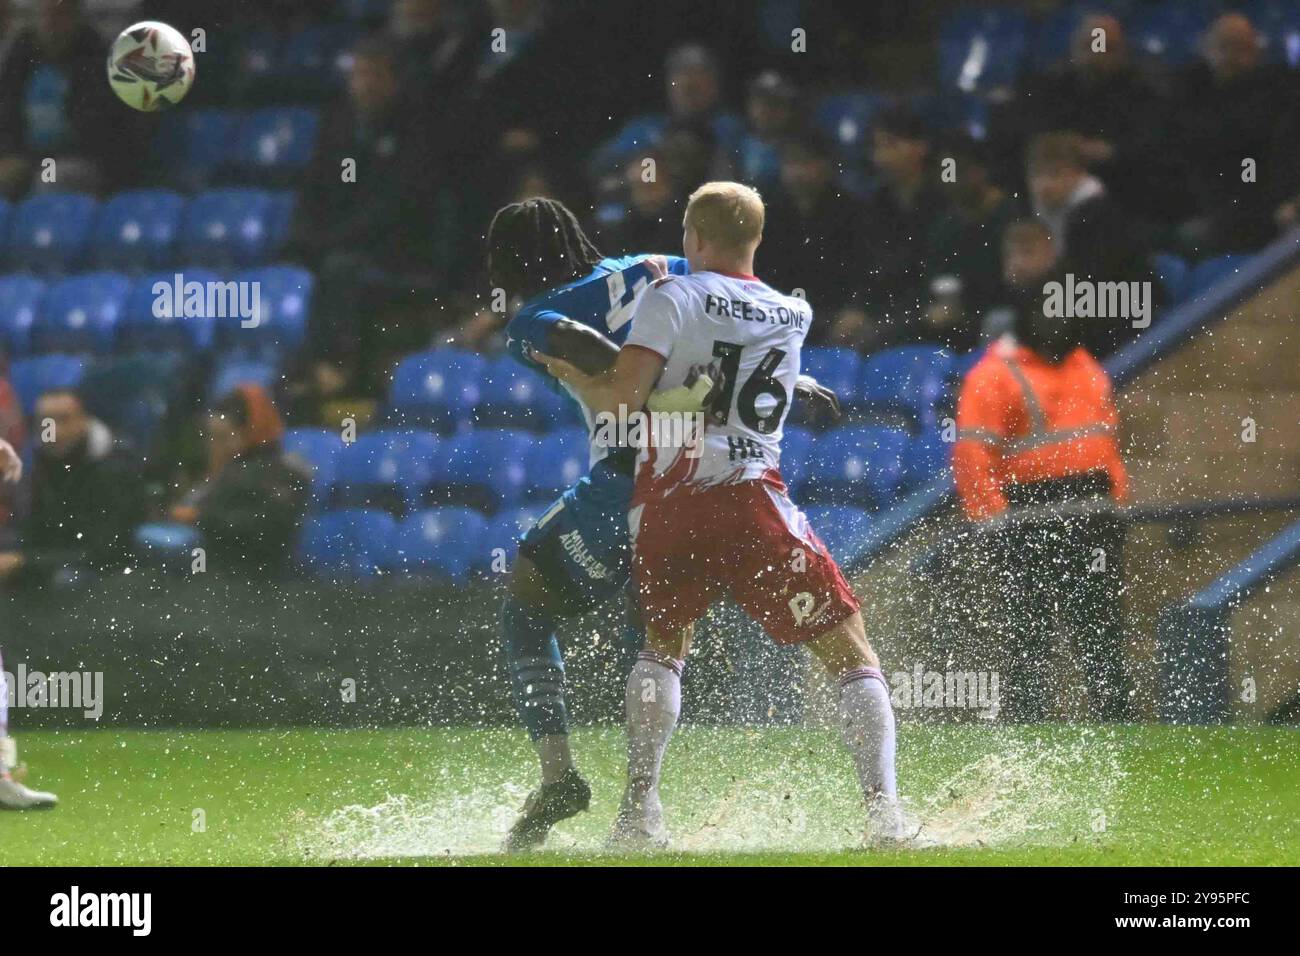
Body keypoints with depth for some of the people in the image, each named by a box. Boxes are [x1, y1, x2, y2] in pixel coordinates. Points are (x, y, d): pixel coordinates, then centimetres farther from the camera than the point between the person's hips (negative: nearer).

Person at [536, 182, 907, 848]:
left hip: (664, 502, 0)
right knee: (850, 651, 7)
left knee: (665, 641, 23)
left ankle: (640, 808, 10)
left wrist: (570, 374, 12)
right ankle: (882, 808, -8)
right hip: (753, 503, 0)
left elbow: (618, 398, -8)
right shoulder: (794, 316, 15)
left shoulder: (671, 298, 2)